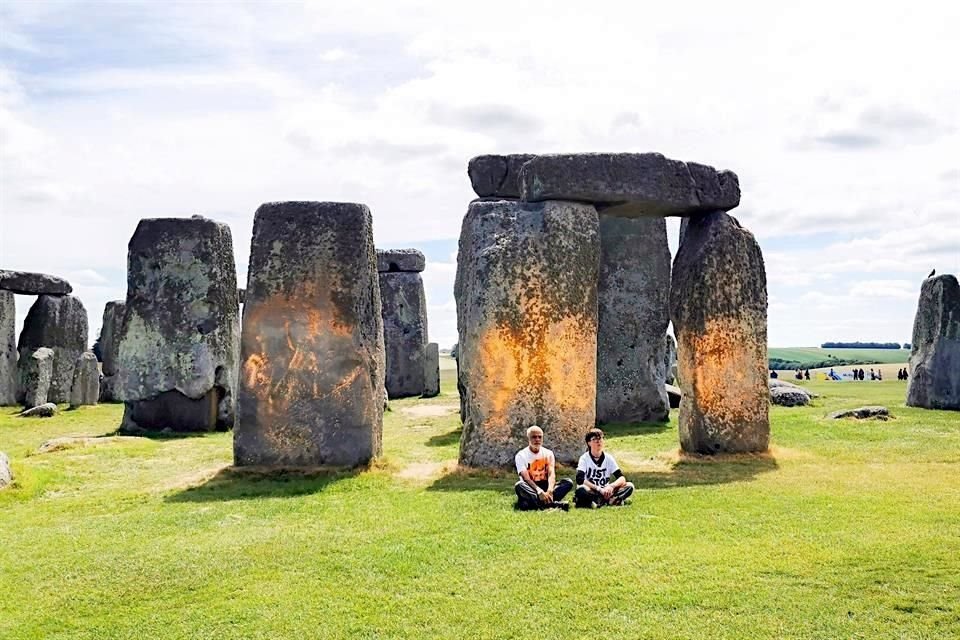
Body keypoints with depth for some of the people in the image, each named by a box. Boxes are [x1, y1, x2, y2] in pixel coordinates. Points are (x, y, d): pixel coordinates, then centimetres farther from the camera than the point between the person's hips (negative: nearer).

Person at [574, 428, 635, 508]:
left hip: (605, 492, 4)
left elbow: (622, 478, -5)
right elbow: (579, 479, -20)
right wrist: (599, 489, -27)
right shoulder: (584, 458, -5)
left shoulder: (609, 458, 3)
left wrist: (611, 486, -25)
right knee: (581, 490, -37)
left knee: (629, 486, -16)